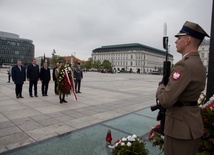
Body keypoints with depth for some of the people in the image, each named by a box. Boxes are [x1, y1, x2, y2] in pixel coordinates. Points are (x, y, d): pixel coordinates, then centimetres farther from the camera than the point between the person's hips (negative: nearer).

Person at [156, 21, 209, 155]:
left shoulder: (185, 65, -24)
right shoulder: (199, 65, 9)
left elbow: (166, 100, -28)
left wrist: (161, 87, -8)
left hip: (181, 125, -10)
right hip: (193, 123, 10)